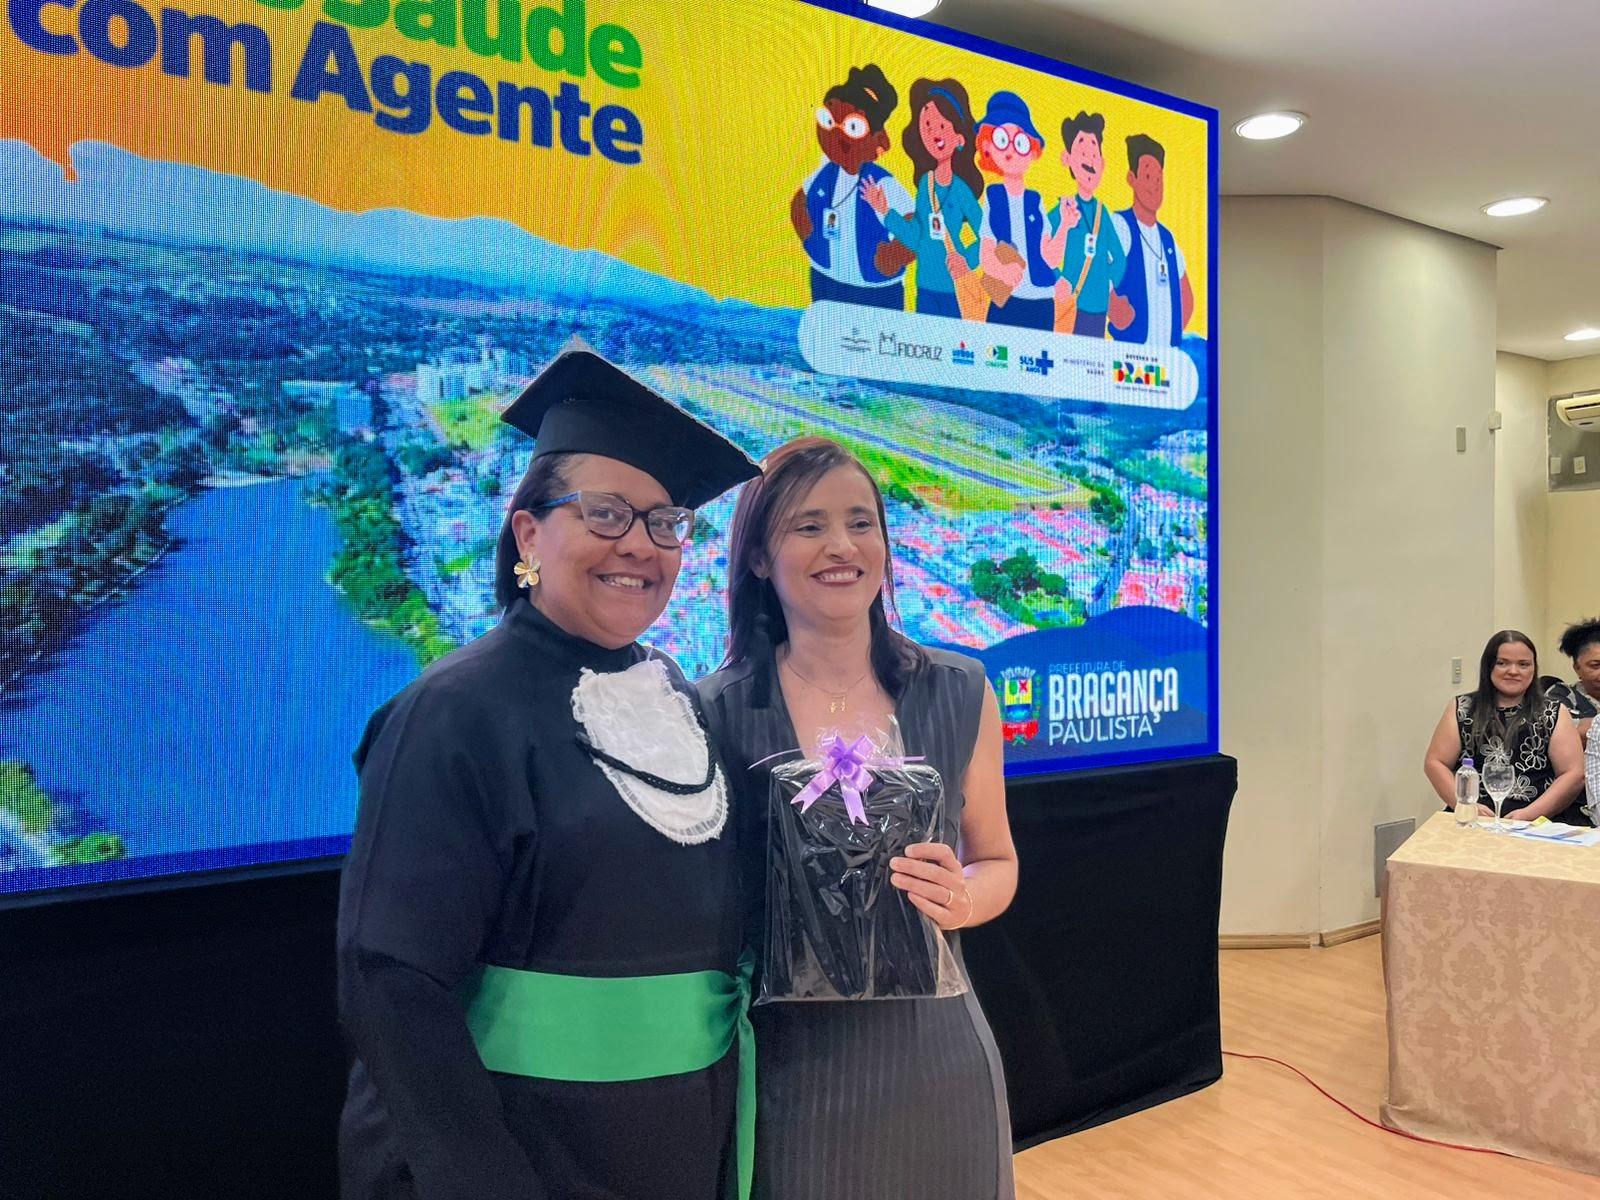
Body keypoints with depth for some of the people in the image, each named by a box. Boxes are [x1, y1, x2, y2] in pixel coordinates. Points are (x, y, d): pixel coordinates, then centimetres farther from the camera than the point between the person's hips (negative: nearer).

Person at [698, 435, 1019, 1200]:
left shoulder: (959, 696, -3)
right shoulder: (714, 713, -8)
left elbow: (997, 863, 7)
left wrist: (960, 899, -13)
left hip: (935, 1057, 2)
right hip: (781, 1066, -2)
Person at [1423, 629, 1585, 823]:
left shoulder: (1553, 713, 11)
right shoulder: (1461, 709, 12)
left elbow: (1574, 774, 4)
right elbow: (1434, 763, 9)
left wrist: (1530, 814, -9)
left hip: (1539, 822, 0)